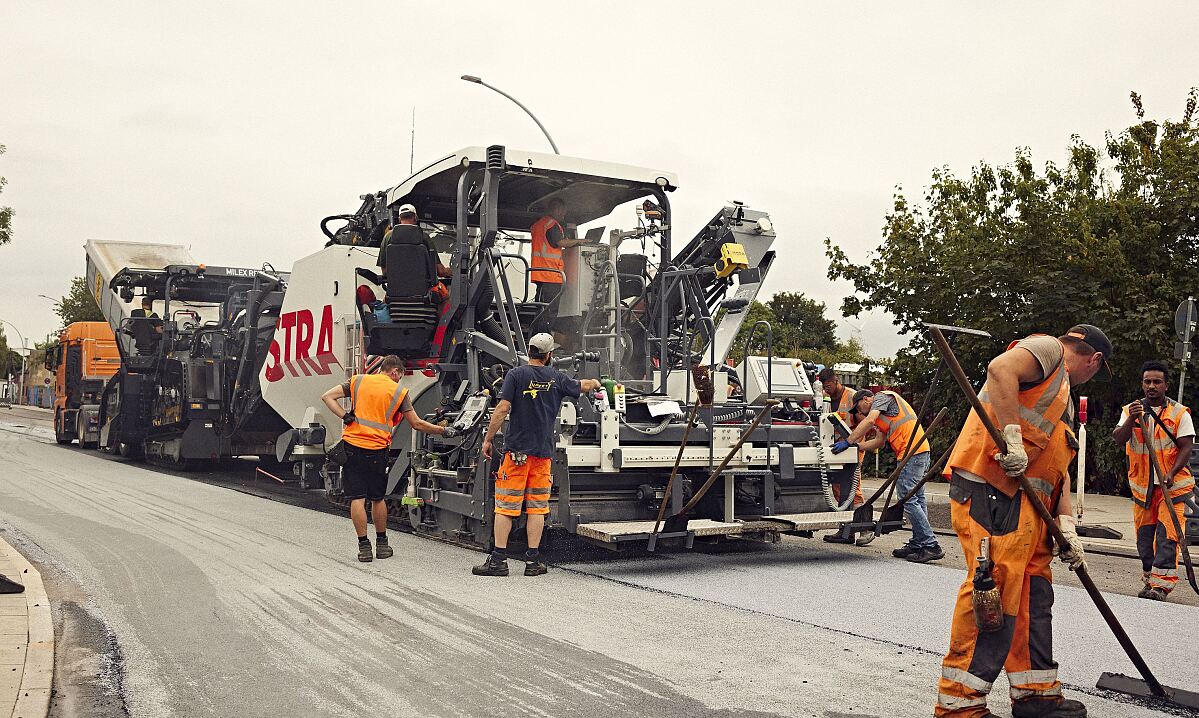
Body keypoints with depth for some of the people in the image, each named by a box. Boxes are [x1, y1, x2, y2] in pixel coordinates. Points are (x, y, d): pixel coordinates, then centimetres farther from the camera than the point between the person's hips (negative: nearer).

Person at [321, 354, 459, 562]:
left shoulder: (358, 381, 10)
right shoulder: (398, 392, 4)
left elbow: (327, 397, 5)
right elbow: (417, 424, 5)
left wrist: (345, 416, 0)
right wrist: (444, 431, 15)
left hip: (352, 445, 1)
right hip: (377, 450, 0)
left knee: (357, 498, 2)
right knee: (377, 498, 15)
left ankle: (364, 546, 3)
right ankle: (382, 544, 24)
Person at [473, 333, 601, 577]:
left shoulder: (516, 375, -5)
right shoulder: (556, 378, 5)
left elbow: (503, 409, -12)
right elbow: (583, 386, 23)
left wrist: (488, 439, -5)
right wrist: (594, 383, 47)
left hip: (517, 450, -2)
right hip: (543, 452, 3)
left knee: (505, 506, 2)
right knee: (537, 507, 8)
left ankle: (499, 559, 1)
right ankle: (533, 561, 10)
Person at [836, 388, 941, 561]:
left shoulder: (882, 396, 1)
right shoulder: (882, 414, 31)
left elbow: (869, 420, -15)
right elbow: (880, 441, 24)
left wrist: (848, 442, -15)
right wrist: (857, 446, 15)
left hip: (911, 451, -11)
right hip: (921, 451, 11)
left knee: (908, 499, -11)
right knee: (917, 499, 11)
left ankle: (931, 546, -11)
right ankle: (917, 543, 15)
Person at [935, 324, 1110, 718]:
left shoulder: (1063, 395, 31)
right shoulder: (1047, 348, 3)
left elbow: (1058, 466, 23)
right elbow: (1001, 369, -20)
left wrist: (1066, 525, 11)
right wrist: (1012, 436, -24)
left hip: (1026, 501, 10)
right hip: (991, 488, -10)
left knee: (1033, 593, 12)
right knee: (996, 588, -14)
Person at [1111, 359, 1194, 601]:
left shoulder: (1180, 413, 0)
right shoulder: (1131, 411, 7)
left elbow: (1186, 447, -6)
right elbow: (1118, 439, -7)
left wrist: (1172, 473, -20)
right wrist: (1131, 420, -26)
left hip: (1173, 485, -3)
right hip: (1142, 485, 3)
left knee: (1167, 535, -11)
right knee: (1144, 535, 9)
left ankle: (1161, 584, -14)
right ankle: (1149, 579, 23)